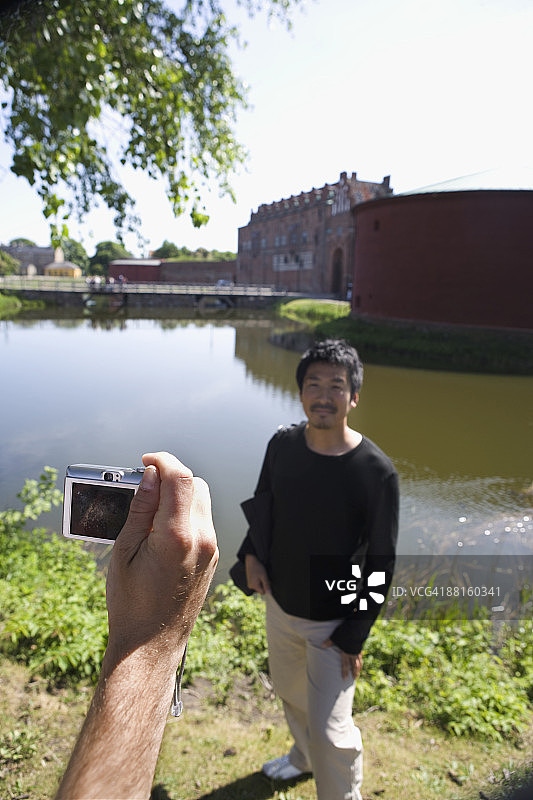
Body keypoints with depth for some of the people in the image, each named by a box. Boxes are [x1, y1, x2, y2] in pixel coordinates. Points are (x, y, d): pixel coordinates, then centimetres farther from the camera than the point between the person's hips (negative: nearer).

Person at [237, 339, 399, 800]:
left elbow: (381, 564, -16)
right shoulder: (282, 445, -11)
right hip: (280, 604, 6)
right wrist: (252, 554, -8)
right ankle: (305, 756, 59)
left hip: (332, 622, -5)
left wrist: (354, 636, -14)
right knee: (290, 694, 29)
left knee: (330, 731, 6)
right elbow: (263, 502, 7)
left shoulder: (376, 472, -24)